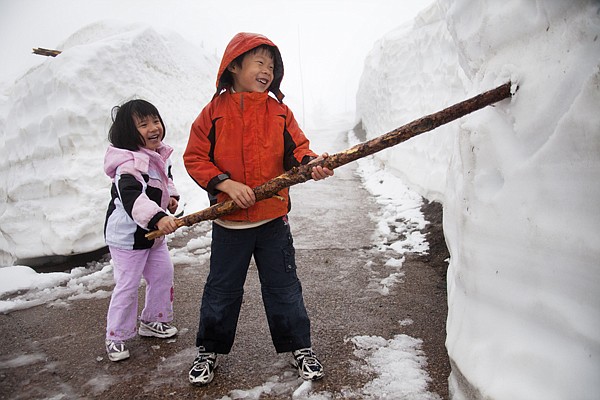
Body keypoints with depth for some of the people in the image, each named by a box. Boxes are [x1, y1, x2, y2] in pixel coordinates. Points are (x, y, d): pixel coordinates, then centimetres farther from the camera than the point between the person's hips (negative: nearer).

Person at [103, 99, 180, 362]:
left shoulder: (159, 156, 1)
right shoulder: (128, 165, -28)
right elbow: (132, 197, -45)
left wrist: (171, 196, 4)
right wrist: (158, 217, -59)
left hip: (154, 233, 9)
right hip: (127, 236, -8)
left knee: (163, 275, 16)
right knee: (127, 286, 0)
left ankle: (152, 321, 37)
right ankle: (116, 337, 20)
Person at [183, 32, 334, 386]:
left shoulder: (279, 112, 2)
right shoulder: (214, 112, -3)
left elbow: (296, 148, -1)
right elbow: (195, 158, -4)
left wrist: (310, 162, -24)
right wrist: (225, 183, -18)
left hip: (274, 220, 1)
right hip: (229, 223, -1)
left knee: (284, 286, 12)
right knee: (221, 289, 13)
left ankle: (299, 347, 30)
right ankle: (210, 349, 34)